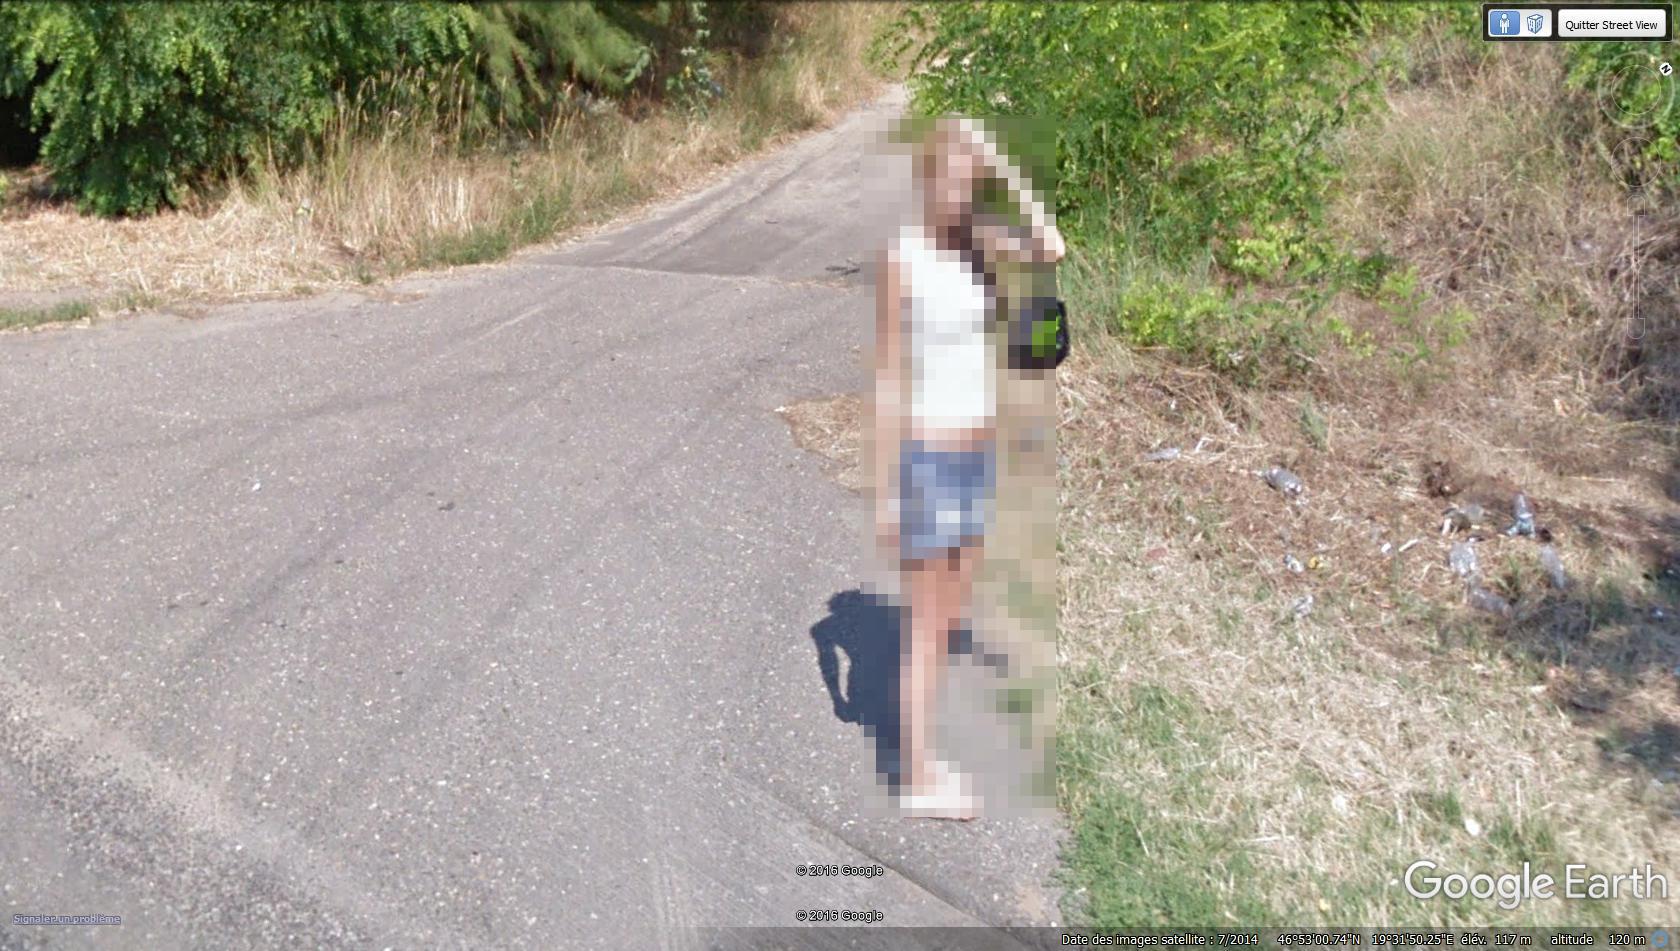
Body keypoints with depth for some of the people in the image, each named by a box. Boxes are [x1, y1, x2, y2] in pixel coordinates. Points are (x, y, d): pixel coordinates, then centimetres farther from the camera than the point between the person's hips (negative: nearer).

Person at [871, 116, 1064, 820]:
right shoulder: (902, 258, -15)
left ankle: (922, 756, 31)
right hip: (928, 459, -7)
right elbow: (887, 380, -15)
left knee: (950, 619, 16)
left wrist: (1005, 173, -11)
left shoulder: (975, 239, 4)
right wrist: (884, 491, -14)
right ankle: (917, 777, 16)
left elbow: (1051, 251, -12)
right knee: (926, 627, 3)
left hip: (977, 456, 7)